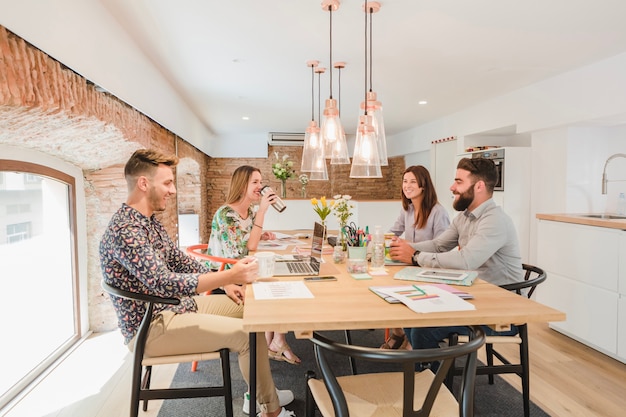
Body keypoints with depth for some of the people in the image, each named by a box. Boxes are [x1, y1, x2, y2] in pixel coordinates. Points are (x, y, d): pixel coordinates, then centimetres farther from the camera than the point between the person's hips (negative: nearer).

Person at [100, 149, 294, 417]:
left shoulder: (149, 221, 8)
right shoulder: (125, 229, -25)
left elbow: (179, 260, 14)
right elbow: (163, 283, -33)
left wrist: (222, 280, 2)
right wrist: (228, 277, -36)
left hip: (175, 305, 10)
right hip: (152, 328, -10)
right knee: (248, 333, -17)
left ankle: (257, 392, 22)